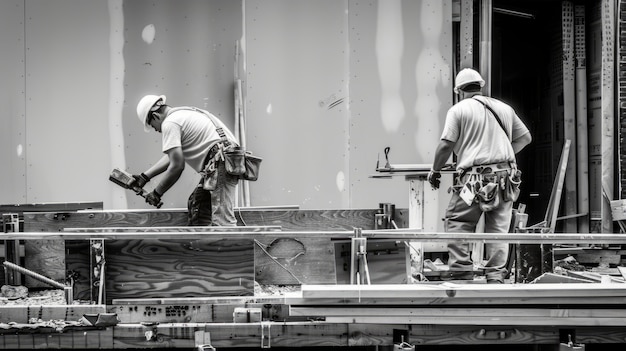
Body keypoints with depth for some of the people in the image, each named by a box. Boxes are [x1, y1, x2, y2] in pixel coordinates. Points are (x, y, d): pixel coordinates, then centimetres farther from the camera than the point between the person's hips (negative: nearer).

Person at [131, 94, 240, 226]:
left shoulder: (169, 123, -5)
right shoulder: (182, 114, 25)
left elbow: (177, 166, -10)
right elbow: (172, 157, 30)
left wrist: (156, 193, 1)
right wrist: (144, 177, 30)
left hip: (221, 162, -11)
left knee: (222, 220, -15)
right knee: (196, 204, 21)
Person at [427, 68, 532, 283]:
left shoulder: (459, 109, -1)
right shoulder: (504, 108, 15)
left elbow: (446, 145, -8)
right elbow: (525, 137, 22)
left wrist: (435, 171, 5)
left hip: (475, 179, -5)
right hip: (506, 177, 5)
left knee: (457, 223, 5)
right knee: (498, 229, 8)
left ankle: (461, 272, -3)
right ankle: (496, 277, 7)